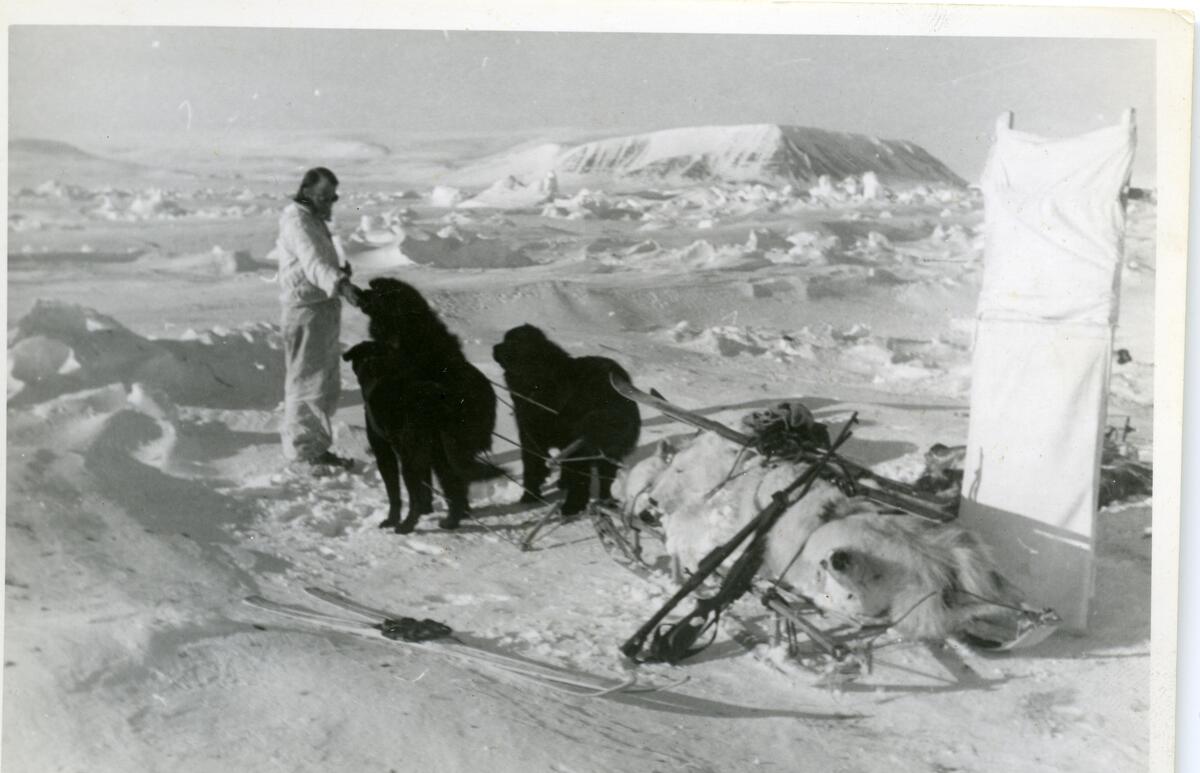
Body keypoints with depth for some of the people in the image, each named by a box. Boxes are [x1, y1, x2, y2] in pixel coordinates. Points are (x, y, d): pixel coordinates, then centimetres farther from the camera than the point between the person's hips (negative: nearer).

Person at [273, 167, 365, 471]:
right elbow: (313, 263, -32)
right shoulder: (297, 221, -16)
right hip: (307, 309, -10)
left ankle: (317, 447, 27)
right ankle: (305, 451, 2)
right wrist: (341, 285, -46)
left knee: (327, 381, 16)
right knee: (307, 381, -5)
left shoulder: (314, 219, 18)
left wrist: (340, 272, 6)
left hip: (325, 307, 10)